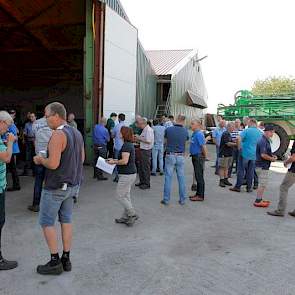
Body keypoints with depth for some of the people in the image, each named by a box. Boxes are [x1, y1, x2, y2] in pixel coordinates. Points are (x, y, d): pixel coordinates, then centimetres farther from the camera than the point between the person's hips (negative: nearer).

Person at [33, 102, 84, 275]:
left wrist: (40, 160, -7)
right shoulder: (77, 133, 7)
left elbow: (53, 164, -25)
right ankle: (66, 259, 21)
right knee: (66, 220, 14)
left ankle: (55, 262, 11)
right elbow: (81, 159, 14)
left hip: (56, 187, -8)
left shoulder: (58, 135, -20)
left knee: (47, 223, 5)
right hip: (72, 185, 8)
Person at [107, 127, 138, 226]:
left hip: (127, 174, -10)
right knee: (126, 196, 16)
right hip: (130, 173, 10)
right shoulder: (129, 144, 12)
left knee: (120, 196, 0)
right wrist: (115, 160, 14)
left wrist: (114, 162, -12)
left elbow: (125, 161, -26)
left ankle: (133, 214, 6)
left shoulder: (126, 145, -19)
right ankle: (125, 217, 24)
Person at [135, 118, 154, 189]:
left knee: (146, 168, -2)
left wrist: (139, 138, -16)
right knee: (141, 167, 17)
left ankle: (147, 184, 8)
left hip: (146, 151, -10)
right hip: (142, 150, 10)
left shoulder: (149, 130, -17)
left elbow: (148, 141, -24)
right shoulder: (144, 130, 13)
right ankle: (142, 182, 29)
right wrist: (138, 138, 4)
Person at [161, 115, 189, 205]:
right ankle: (182, 199, 15)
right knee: (181, 178, 8)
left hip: (170, 156, -1)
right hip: (181, 156, 1)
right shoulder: (185, 131, -3)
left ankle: (166, 199, 7)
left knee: (168, 178, 3)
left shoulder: (168, 129, -6)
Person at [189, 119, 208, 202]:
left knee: (199, 176, -3)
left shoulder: (199, 134, -18)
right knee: (197, 176, 15)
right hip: (195, 157, 10)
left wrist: (205, 156, -14)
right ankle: (198, 193, 24)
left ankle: (200, 196, 4)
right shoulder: (194, 133, 12)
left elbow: (203, 146, -22)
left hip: (199, 157, -10)